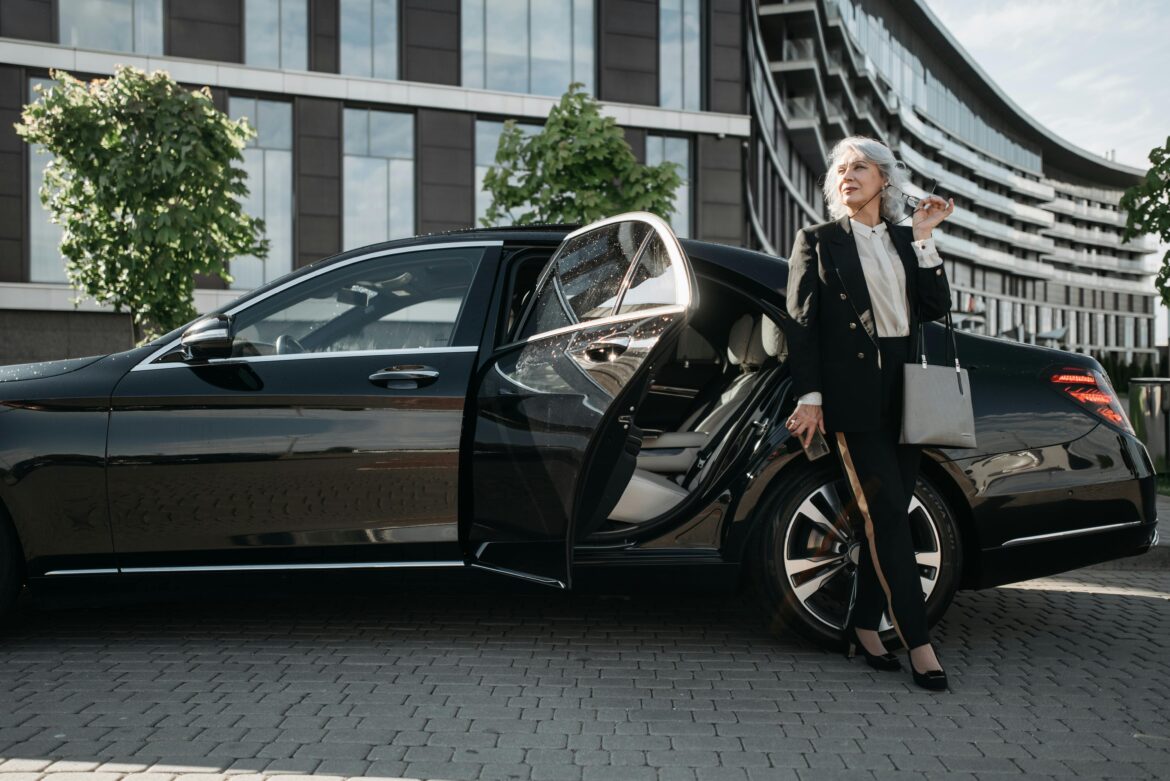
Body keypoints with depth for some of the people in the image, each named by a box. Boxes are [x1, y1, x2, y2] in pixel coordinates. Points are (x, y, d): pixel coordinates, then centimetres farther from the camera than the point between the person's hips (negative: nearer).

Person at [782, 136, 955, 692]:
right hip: (853, 394, -5)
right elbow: (801, 322, -1)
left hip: (904, 391, 5)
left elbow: (936, 308, 7)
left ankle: (863, 626, 16)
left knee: (888, 518, 5)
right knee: (886, 516, -9)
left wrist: (923, 240, -1)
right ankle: (917, 641, -6)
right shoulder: (817, 242, 6)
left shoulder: (906, 240, 17)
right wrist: (809, 397, -9)